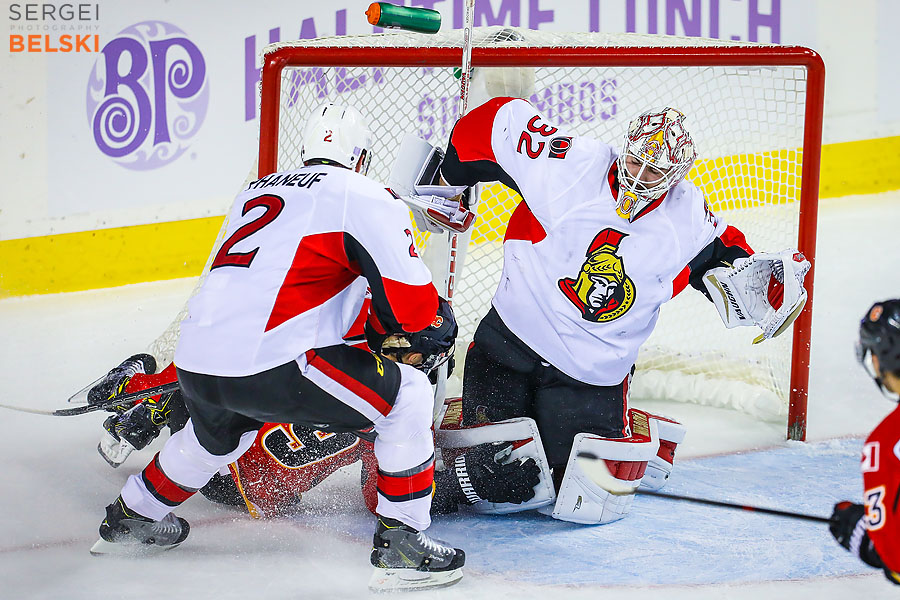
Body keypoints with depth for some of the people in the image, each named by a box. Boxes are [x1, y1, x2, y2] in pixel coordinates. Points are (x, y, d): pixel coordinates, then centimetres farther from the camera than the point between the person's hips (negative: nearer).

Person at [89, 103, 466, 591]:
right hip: (269, 367, -8)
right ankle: (400, 544, 1)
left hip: (194, 362, 8)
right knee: (408, 394, 5)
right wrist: (384, 329, 19)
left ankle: (130, 517, 55)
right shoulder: (365, 197, 2)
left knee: (219, 433, 39)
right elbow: (412, 305, -3)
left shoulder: (255, 191, 24)